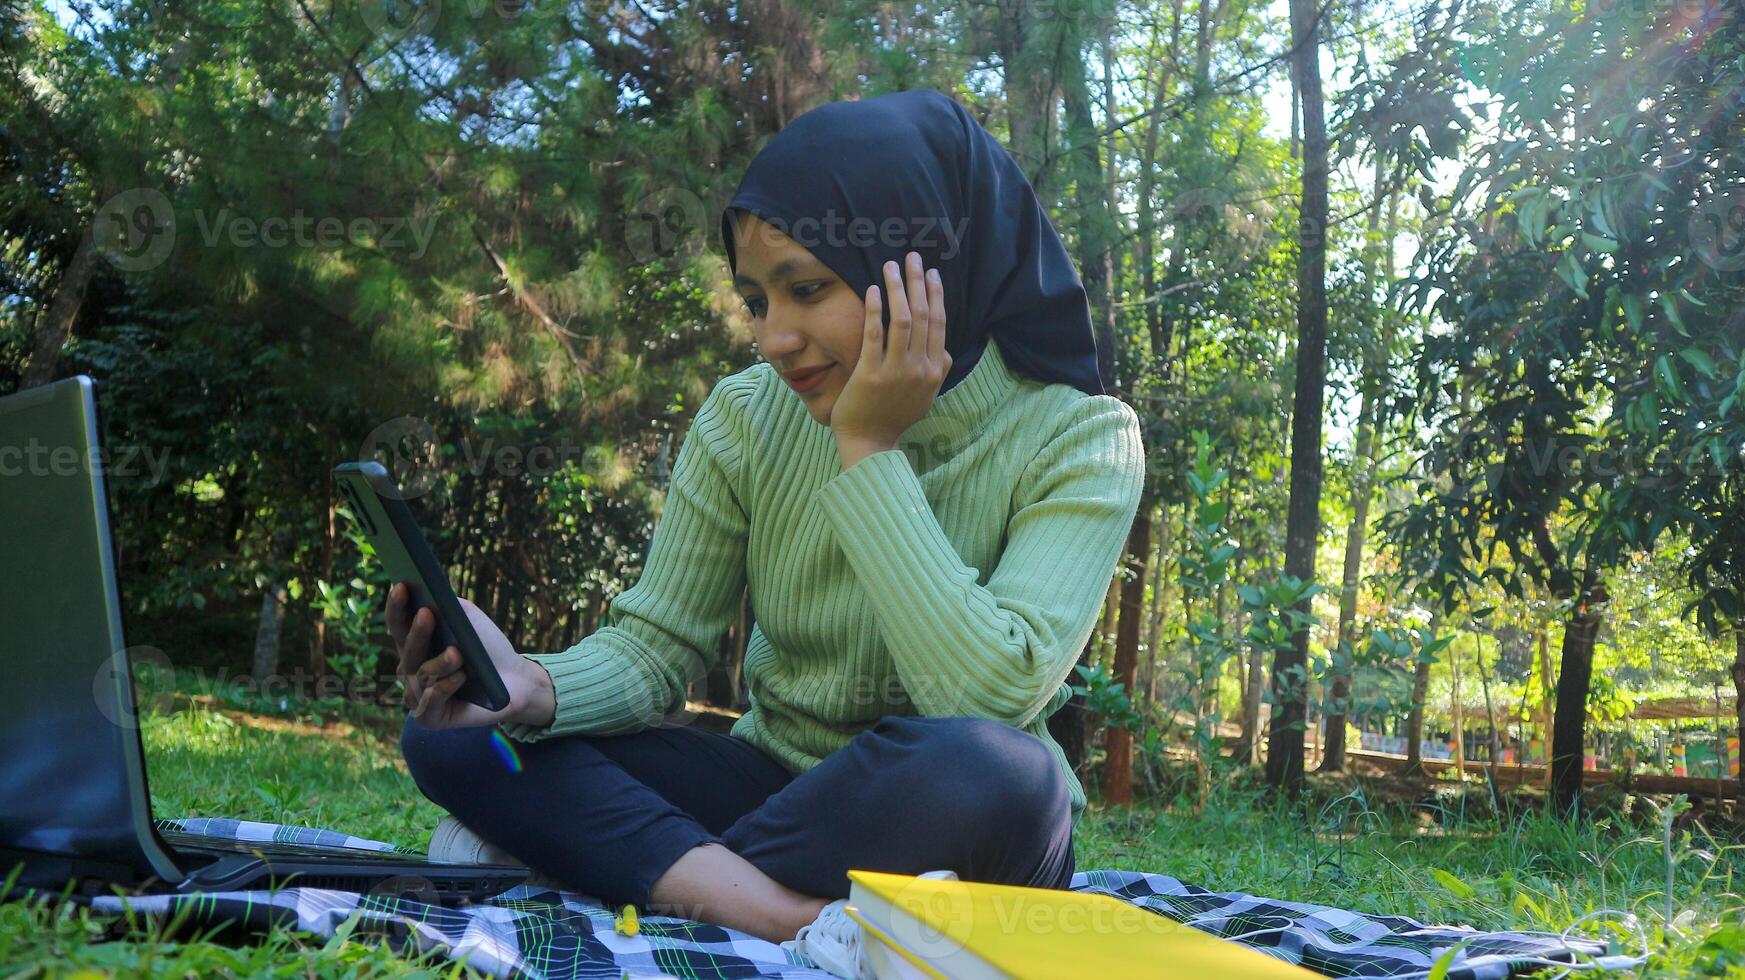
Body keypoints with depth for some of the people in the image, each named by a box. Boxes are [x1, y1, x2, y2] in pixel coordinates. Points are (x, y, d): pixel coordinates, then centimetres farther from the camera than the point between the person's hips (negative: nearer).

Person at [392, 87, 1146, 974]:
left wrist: (870, 451, -24)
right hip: (780, 785, 4)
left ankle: (656, 864, -18)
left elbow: (990, 696, -27)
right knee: (454, 729, -14)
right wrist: (535, 690, -26)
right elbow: (654, 646, -5)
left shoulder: (1076, 437, -14)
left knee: (981, 771, -39)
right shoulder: (746, 418, -3)